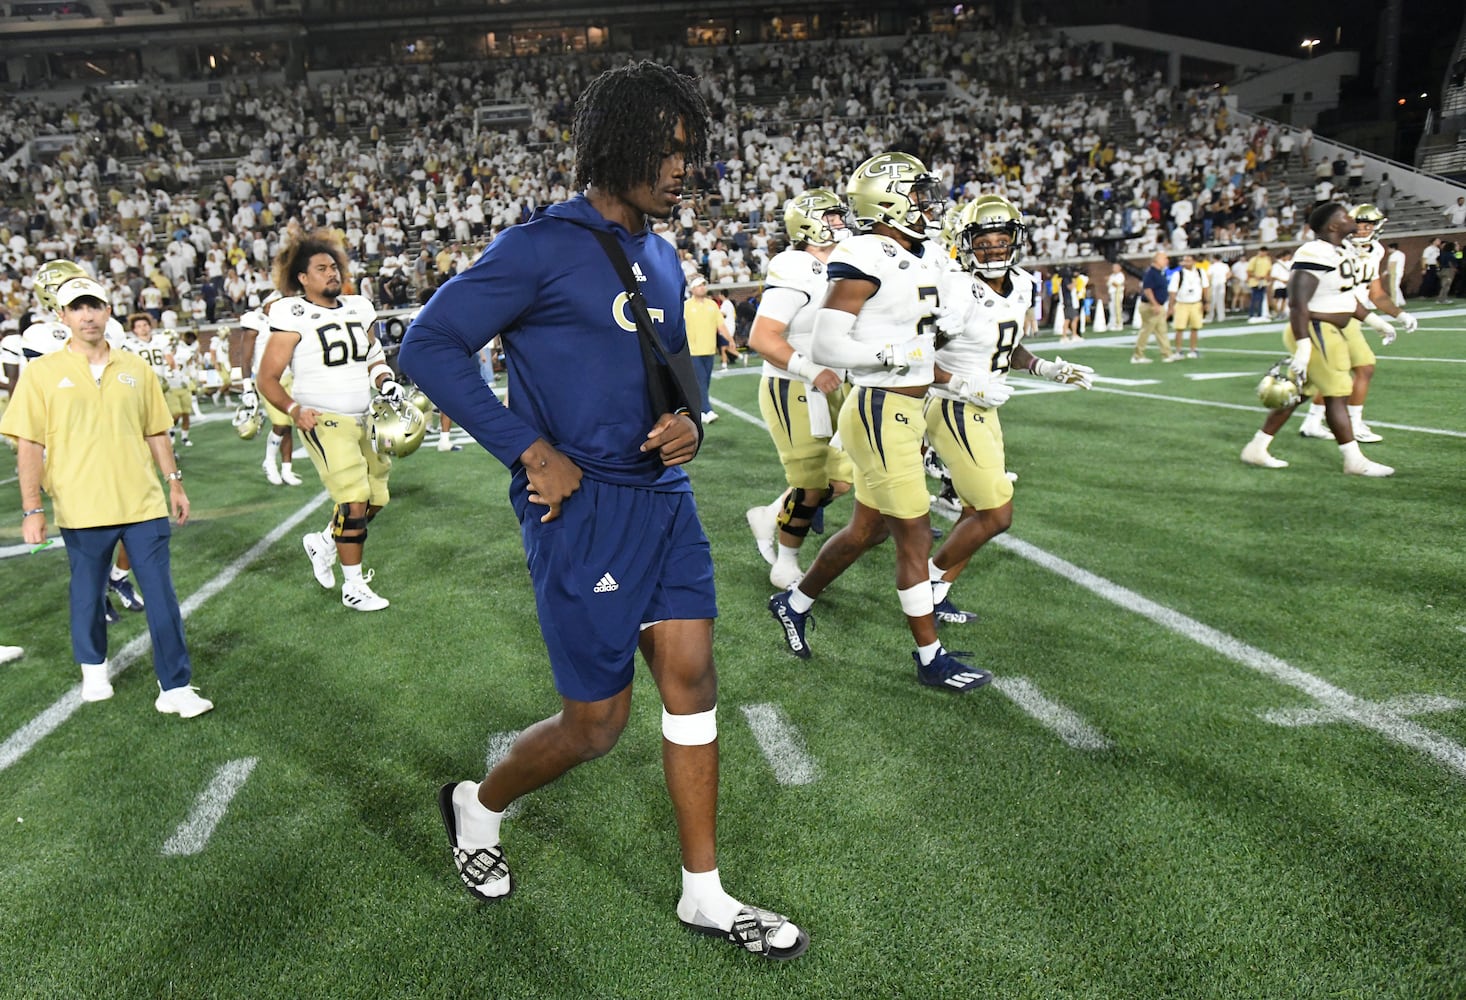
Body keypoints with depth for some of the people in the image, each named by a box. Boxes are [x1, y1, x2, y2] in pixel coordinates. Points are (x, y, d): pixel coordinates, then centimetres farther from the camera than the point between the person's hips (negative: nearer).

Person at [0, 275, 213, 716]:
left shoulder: (136, 369, 7)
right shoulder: (42, 372, -1)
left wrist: (174, 482, 11)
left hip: (143, 504, 1)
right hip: (81, 510, -1)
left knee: (162, 596, -1)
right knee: (88, 595, 13)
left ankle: (175, 687, 4)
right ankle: (94, 670, 37)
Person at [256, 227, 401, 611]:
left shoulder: (358, 308, 7)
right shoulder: (294, 316, -11)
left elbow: (373, 356, 22)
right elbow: (266, 378, -10)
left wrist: (387, 383, 2)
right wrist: (294, 410, -26)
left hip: (364, 419, 7)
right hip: (325, 421, -7)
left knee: (376, 499, 10)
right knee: (354, 501, -12)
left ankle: (323, 542, 35)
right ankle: (353, 586, 3)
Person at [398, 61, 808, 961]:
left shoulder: (662, 259, 13)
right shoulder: (545, 247, -11)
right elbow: (429, 345, -14)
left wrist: (690, 421, 1)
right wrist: (532, 451, -18)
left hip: (663, 494, 8)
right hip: (582, 507, -7)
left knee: (692, 681, 7)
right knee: (597, 724, 3)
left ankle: (706, 895, 22)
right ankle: (477, 804, 35)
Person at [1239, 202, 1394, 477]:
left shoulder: (1343, 252, 13)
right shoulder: (1315, 255, -20)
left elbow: (1346, 297, 25)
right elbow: (1298, 303, -25)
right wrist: (1303, 348, -28)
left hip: (1331, 332, 10)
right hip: (1315, 332, -10)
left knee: (1296, 394, 13)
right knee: (1336, 394, -2)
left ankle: (1256, 449, 20)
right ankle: (1355, 461, 7)